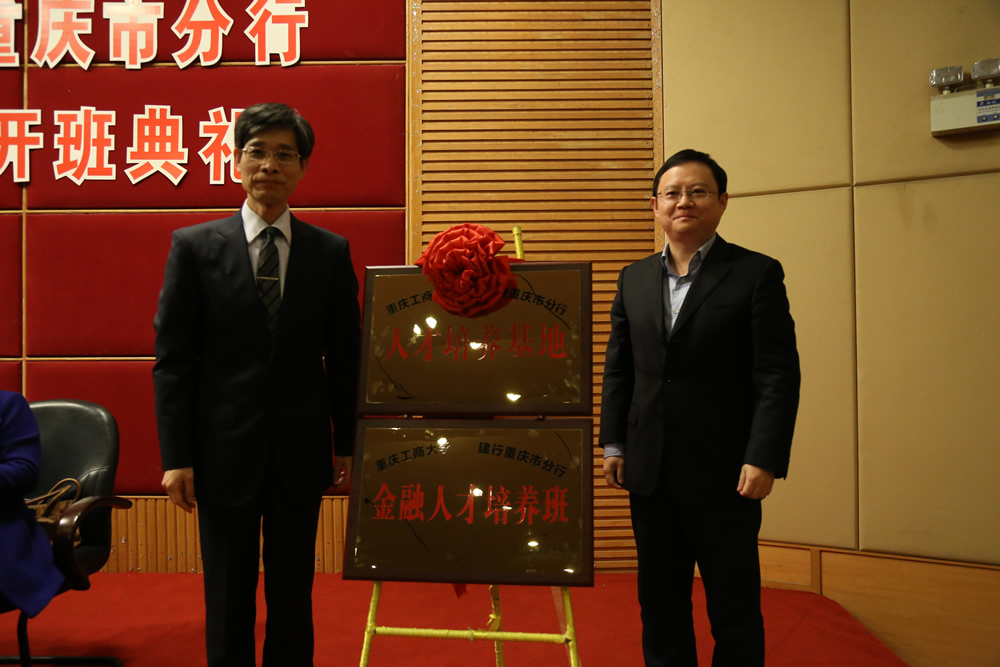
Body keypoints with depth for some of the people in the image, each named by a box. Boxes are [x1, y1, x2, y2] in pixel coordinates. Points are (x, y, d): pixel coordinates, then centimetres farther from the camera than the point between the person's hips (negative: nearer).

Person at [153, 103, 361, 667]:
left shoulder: (332, 252, 2)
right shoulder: (194, 246, -1)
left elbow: (344, 358, 5)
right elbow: (173, 359, -2)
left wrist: (347, 445, 4)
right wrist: (176, 456, -6)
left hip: (300, 454, 1)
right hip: (224, 452, -1)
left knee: (293, 597, 12)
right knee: (227, 600, 11)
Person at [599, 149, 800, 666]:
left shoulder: (757, 274, -4)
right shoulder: (634, 279, 10)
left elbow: (778, 375, -9)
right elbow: (617, 367, 13)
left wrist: (764, 459, -16)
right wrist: (613, 444, 7)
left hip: (724, 473, -4)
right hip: (650, 472, 5)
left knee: (734, 606, 7)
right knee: (659, 603, 15)